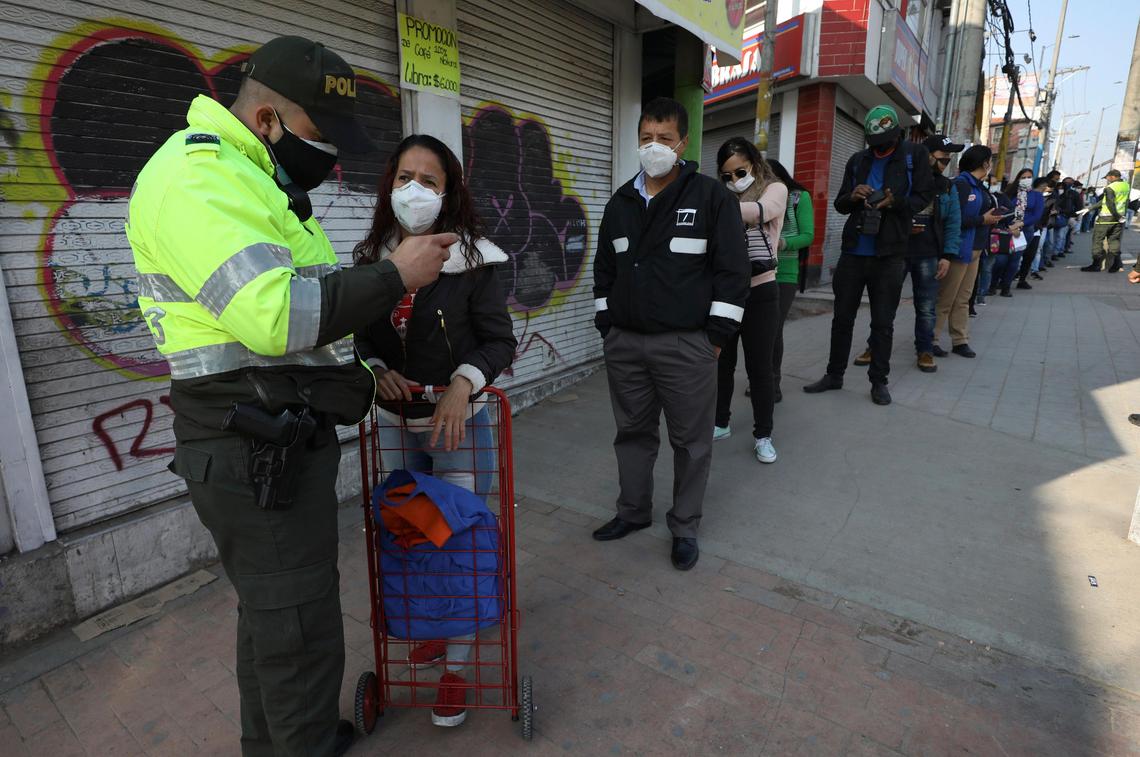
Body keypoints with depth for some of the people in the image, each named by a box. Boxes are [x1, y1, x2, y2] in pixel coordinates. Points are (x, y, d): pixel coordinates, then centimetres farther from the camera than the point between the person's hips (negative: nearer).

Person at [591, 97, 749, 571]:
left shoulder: (712, 197, -3)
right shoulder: (621, 203, 12)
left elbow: (732, 269, -6)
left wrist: (717, 336, -9)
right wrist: (606, 326, 11)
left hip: (685, 345, -4)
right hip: (624, 343, 5)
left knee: (691, 440, 6)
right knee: (633, 432, 15)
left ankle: (685, 527, 23)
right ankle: (633, 511, 33)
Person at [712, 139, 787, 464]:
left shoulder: (776, 189, -2)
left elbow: (758, 211, -25)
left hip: (760, 292, -2)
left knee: (760, 367, 6)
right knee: (721, 362, 13)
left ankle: (763, 435, 19)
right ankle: (720, 422, 31)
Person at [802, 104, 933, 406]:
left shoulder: (915, 155, 3)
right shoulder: (857, 160, 11)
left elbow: (924, 197, -2)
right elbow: (839, 204, 12)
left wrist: (895, 202, -21)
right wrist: (852, 197, -11)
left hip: (889, 254, -3)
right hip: (853, 251, 3)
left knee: (883, 322, 5)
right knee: (842, 317, 8)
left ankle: (879, 381, 17)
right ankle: (834, 374, 21)